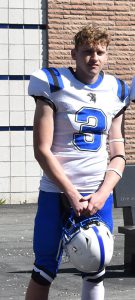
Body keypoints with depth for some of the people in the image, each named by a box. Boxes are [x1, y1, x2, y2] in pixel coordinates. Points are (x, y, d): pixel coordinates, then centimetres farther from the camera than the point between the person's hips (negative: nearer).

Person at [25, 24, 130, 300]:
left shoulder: (116, 92, 8)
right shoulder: (54, 85, -5)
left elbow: (118, 155, 8)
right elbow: (42, 150, -9)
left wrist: (102, 194, -9)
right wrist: (72, 195, -14)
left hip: (99, 196, 4)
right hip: (57, 193, -4)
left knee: (95, 274, 8)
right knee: (44, 273, -2)